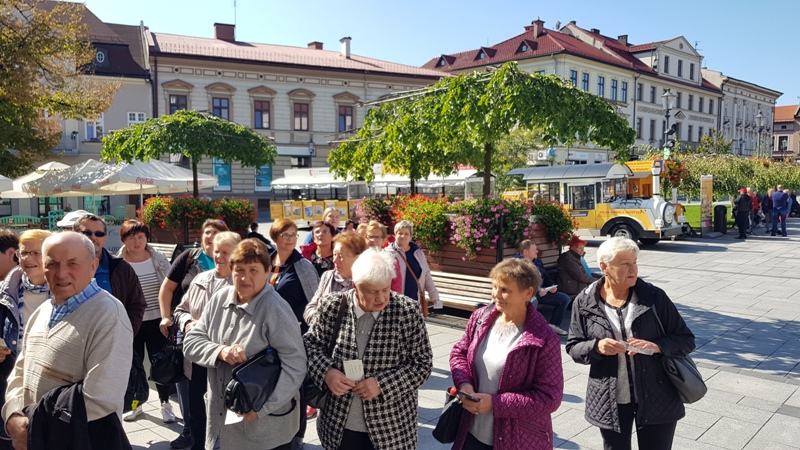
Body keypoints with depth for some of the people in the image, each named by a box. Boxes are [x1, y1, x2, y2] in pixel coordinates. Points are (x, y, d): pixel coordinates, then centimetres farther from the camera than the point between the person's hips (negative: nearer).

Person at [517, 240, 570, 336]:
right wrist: (537, 292, -24)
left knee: (565, 298, 3)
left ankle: (554, 325, 8)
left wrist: (553, 286, 3)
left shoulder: (537, 261, 19)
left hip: (543, 291, 9)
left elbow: (546, 276, 24)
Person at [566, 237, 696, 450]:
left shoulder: (654, 296, -7)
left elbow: (686, 340, -1)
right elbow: (573, 348, 2)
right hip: (610, 402, 1)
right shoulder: (585, 302, -5)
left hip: (657, 399, 0)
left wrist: (657, 346, -20)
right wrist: (596, 347, -19)